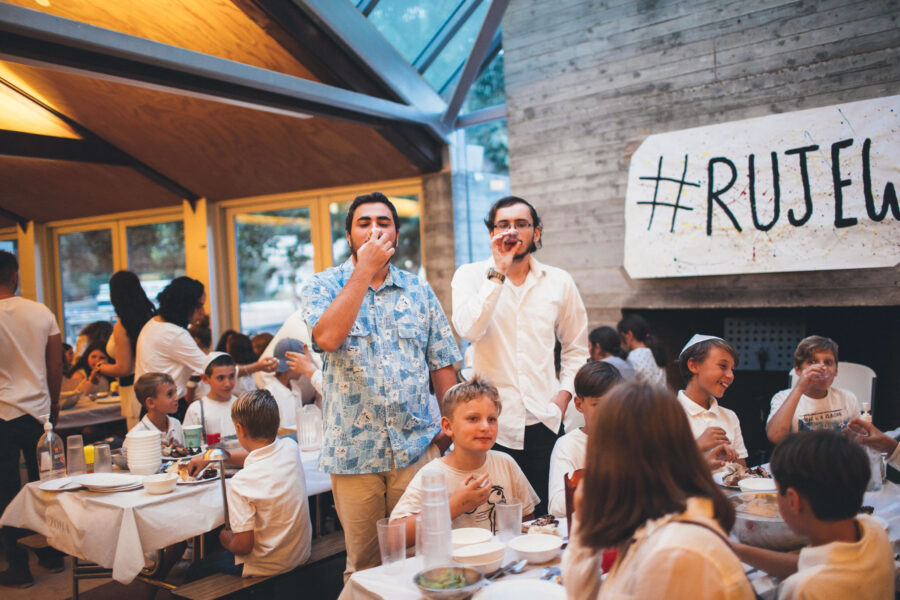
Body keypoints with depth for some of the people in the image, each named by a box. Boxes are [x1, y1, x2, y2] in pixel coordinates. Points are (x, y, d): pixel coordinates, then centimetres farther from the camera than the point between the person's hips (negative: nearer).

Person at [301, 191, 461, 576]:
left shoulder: (419, 291, 9)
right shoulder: (322, 286, 1)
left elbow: (442, 364, 10)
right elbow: (328, 338, -20)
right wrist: (365, 269, -16)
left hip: (416, 447, 2)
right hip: (353, 451, -1)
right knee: (363, 564, 11)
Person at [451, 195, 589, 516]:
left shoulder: (559, 282, 8)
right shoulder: (470, 276, 2)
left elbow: (576, 348, 17)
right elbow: (469, 329, -18)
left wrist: (564, 393, 4)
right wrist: (498, 272, -16)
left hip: (544, 421, 2)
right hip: (491, 420, -2)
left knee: (543, 520, 7)